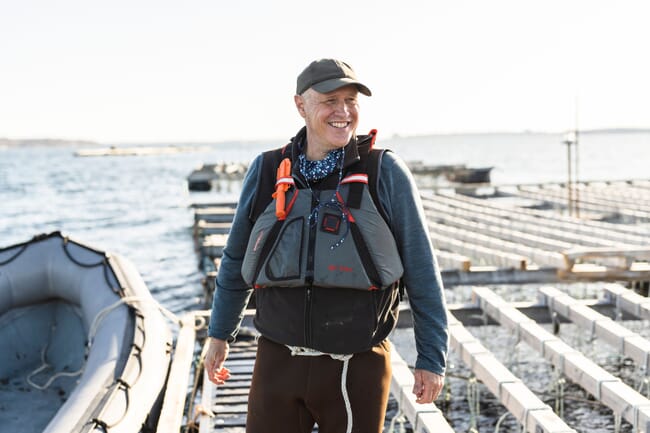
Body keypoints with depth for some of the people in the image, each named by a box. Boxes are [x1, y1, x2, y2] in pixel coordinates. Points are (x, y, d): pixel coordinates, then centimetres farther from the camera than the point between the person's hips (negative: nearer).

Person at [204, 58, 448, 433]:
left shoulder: (385, 173, -6)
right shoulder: (267, 172, 2)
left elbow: (422, 271, -3)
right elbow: (237, 261, 14)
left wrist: (432, 357, -2)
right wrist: (220, 334, 19)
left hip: (358, 368, -2)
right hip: (278, 361, 2)